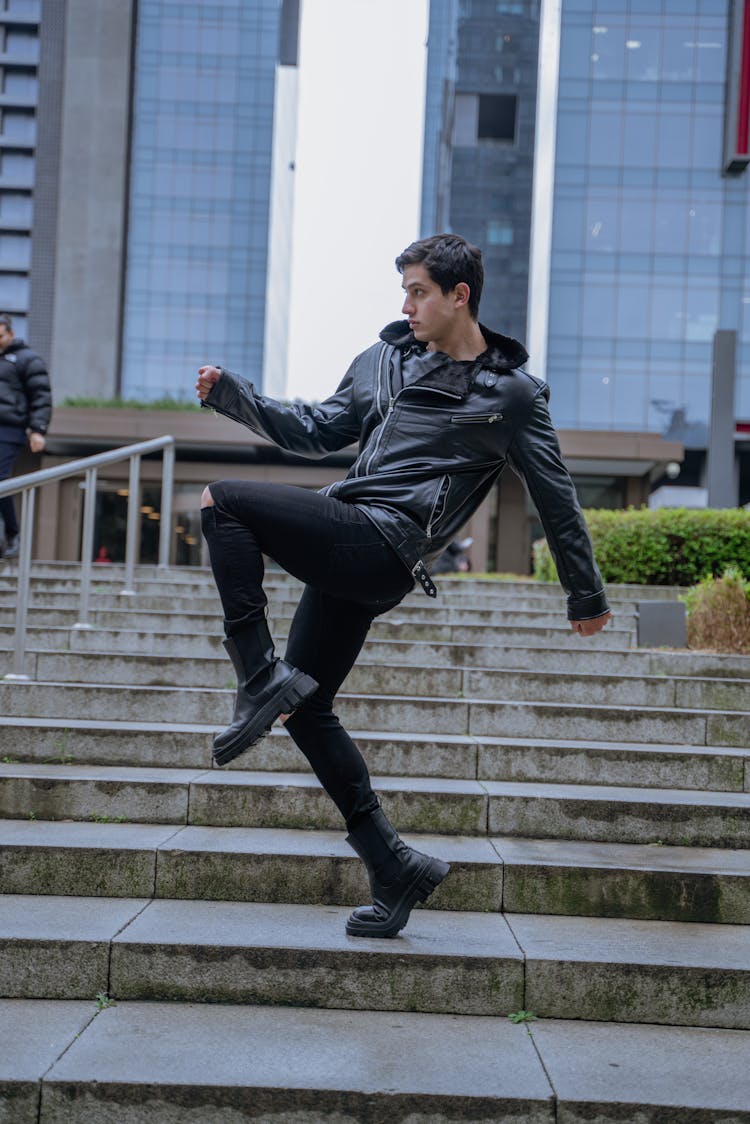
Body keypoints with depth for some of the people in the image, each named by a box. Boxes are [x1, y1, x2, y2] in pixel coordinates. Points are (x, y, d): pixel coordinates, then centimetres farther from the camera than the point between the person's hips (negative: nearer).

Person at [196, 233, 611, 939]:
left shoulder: (512, 394, 2)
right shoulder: (385, 359, 19)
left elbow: (555, 498, 8)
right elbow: (317, 433, 24)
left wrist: (586, 596, 13)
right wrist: (232, 397, 13)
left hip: (385, 544, -7)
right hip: (348, 557, 7)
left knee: (223, 501, -19)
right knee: (305, 709, 8)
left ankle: (259, 675, -18)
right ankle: (395, 868, 13)